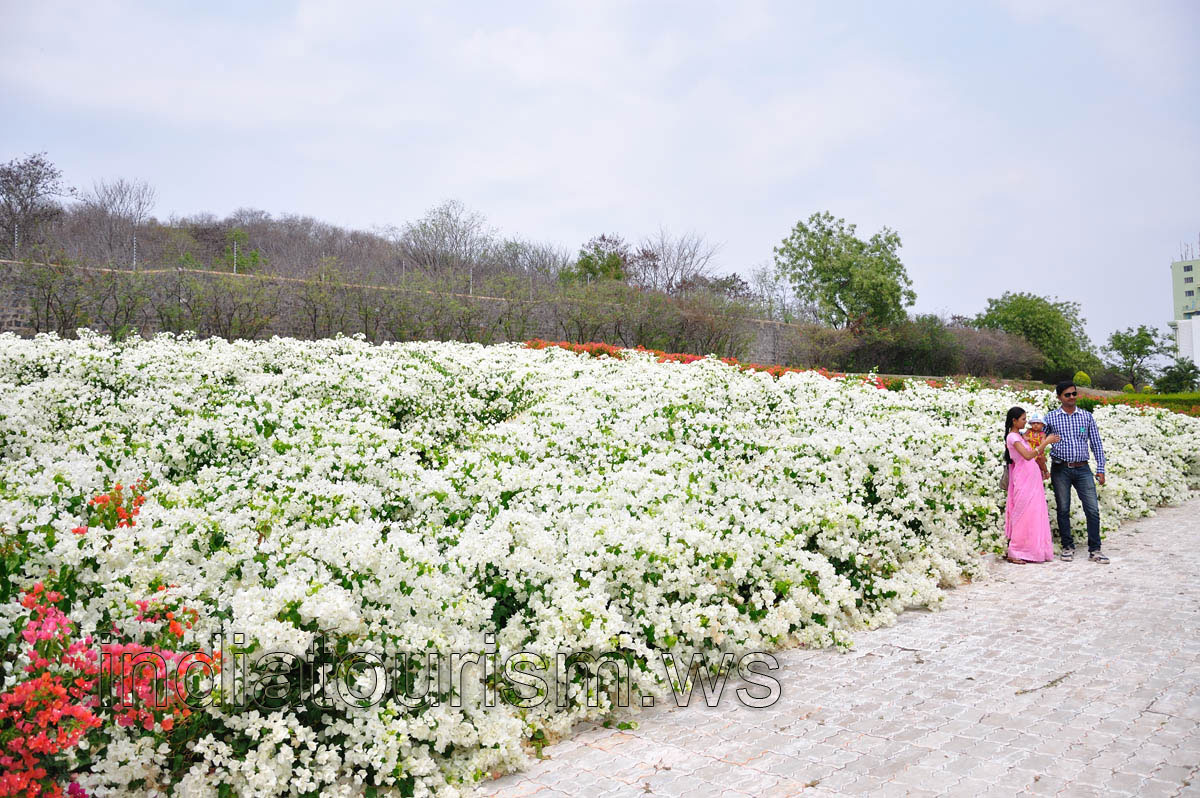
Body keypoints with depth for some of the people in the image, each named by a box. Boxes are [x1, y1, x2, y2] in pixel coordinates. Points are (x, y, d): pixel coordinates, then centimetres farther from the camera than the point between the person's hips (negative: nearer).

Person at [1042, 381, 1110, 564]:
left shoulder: (1087, 416, 7)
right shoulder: (1051, 417, 2)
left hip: (1082, 469, 1)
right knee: (1063, 510, 5)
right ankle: (1068, 547, 17)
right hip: (1060, 469, -1)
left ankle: (1094, 550, 4)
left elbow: (1096, 444, 9)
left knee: (1093, 509, -4)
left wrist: (1100, 469, 3)